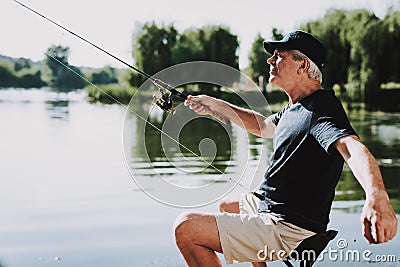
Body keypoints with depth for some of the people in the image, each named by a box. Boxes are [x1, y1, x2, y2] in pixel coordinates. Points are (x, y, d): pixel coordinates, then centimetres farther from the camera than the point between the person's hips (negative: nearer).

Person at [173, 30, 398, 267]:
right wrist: (217, 106, 21)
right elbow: (264, 126, 29)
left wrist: (377, 196, -59)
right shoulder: (296, 107, 11)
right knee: (227, 207, 38)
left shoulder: (322, 107, -21)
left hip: (287, 230, -11)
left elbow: (351, 146, -40)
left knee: (186, 228, -22)